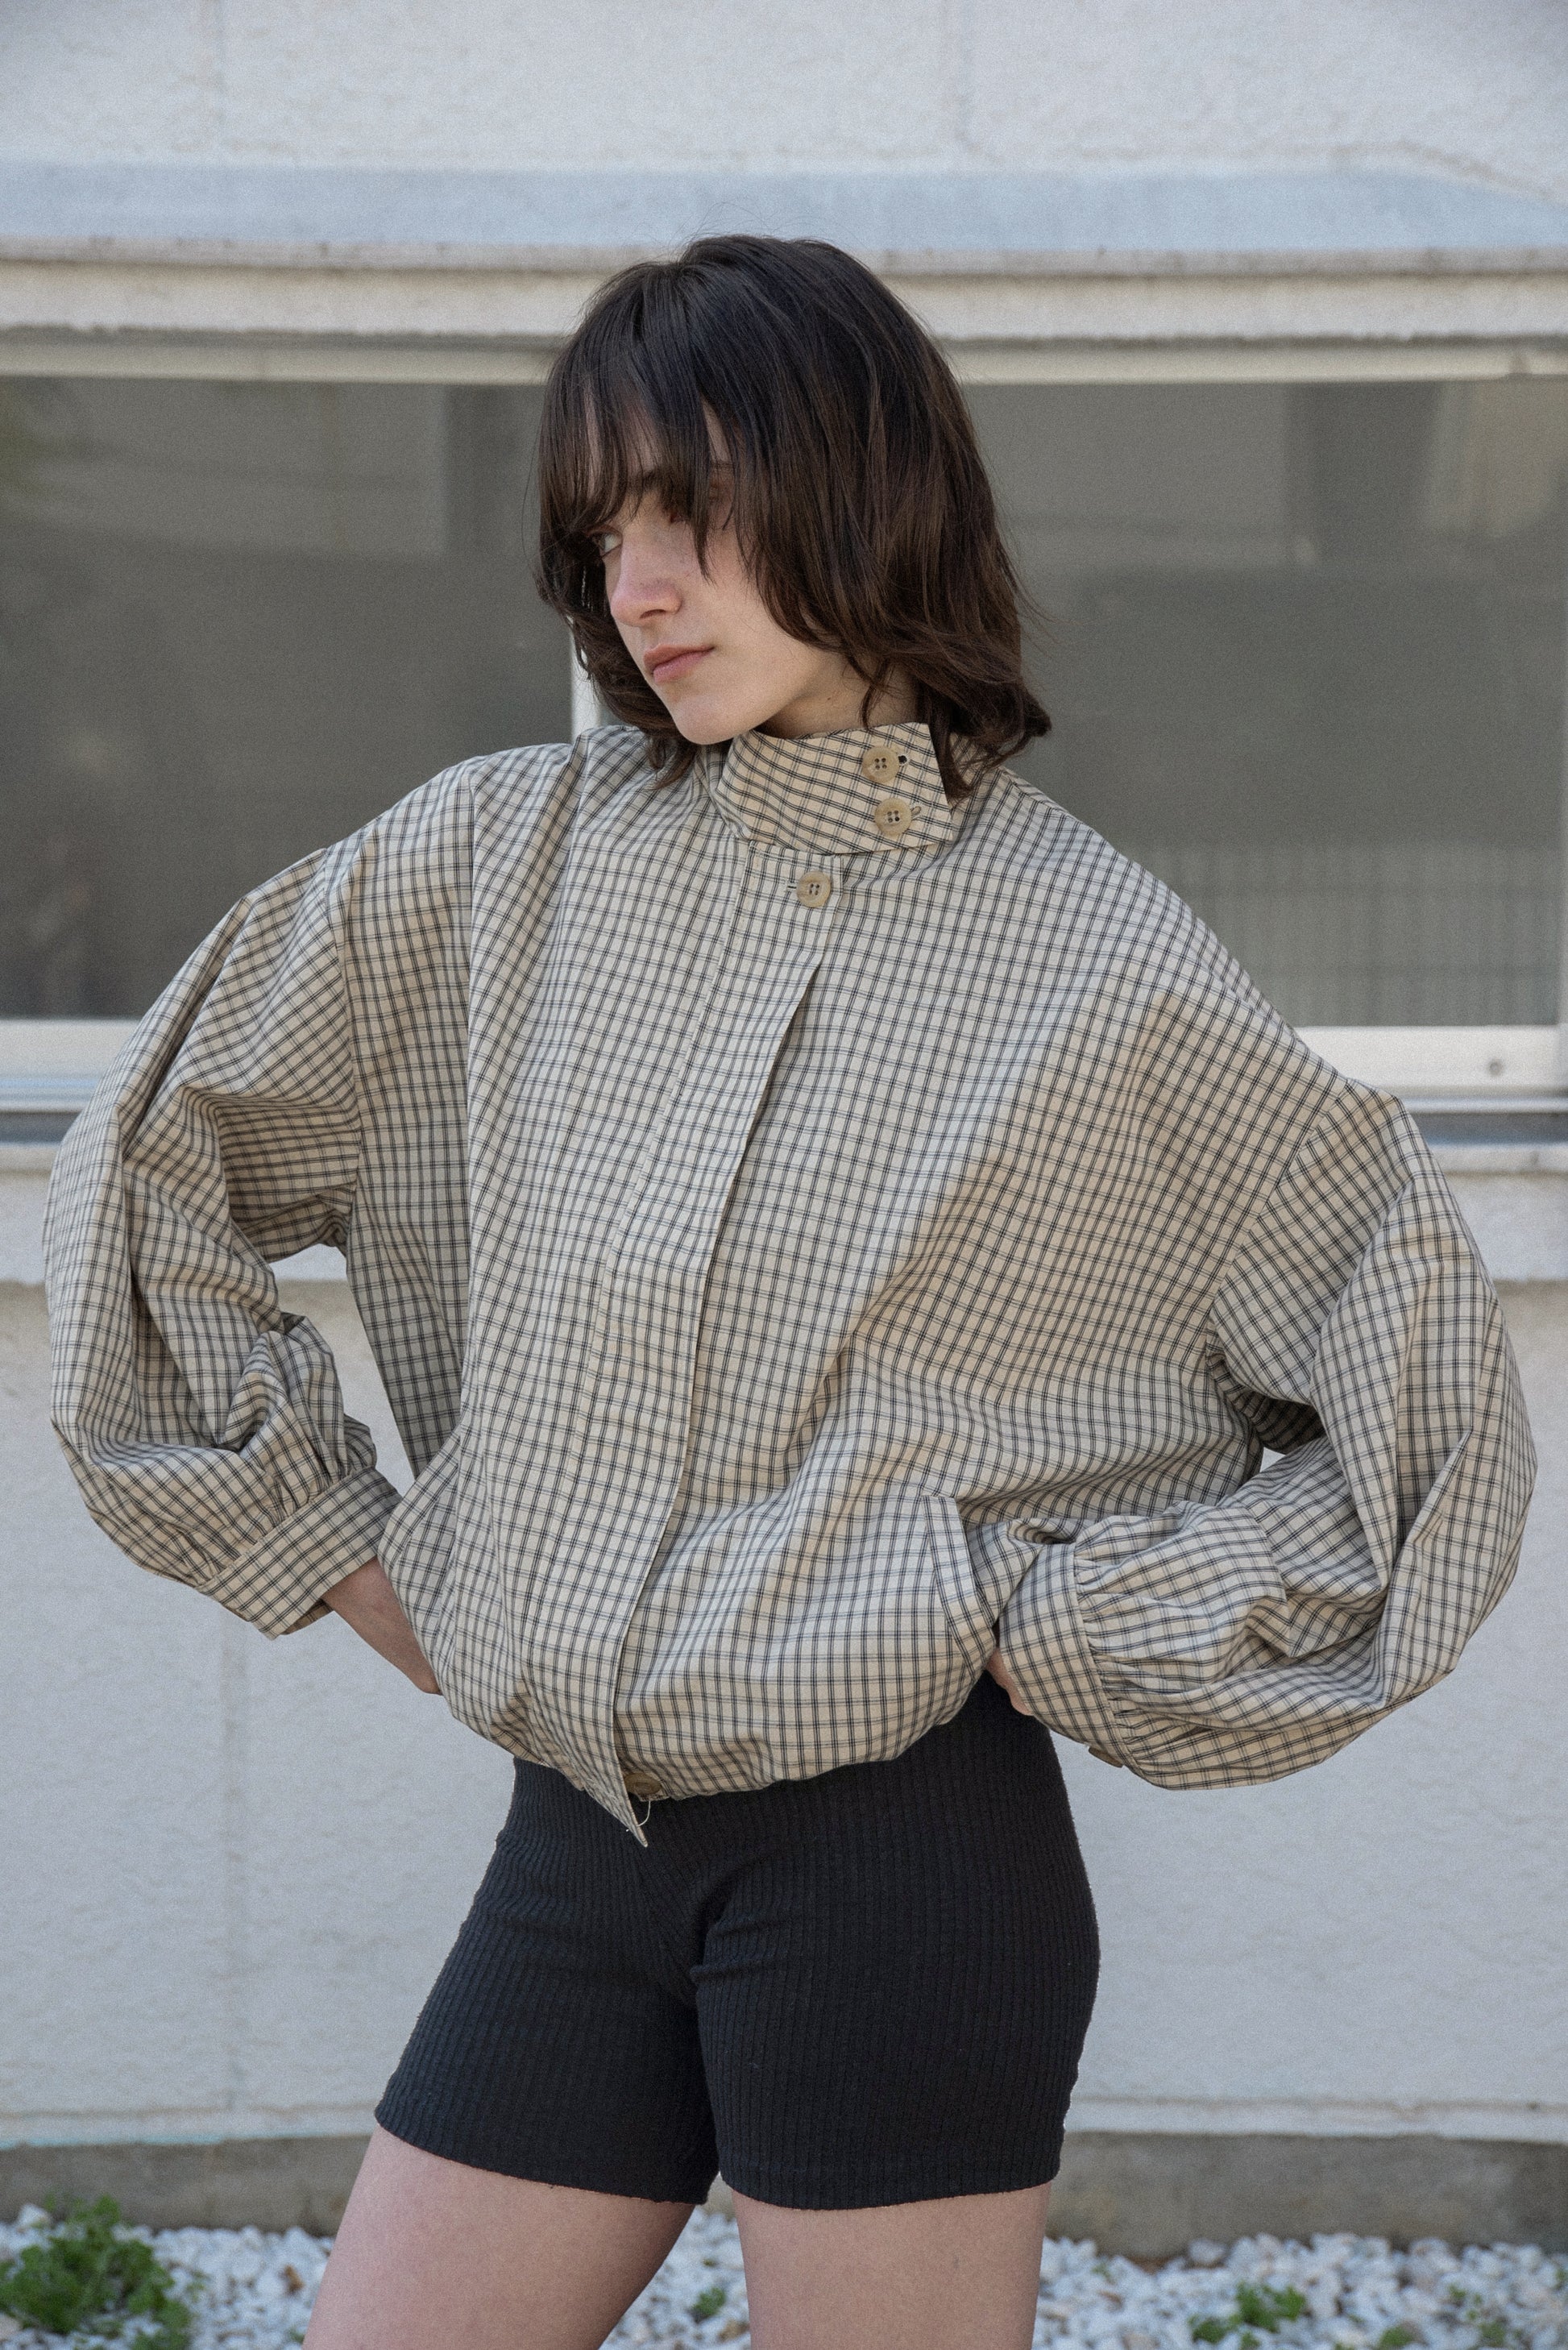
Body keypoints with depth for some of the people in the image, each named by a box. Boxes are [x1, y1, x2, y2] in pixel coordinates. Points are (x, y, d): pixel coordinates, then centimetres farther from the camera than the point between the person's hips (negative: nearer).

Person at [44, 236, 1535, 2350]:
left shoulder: (1104, 965, -6)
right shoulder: (497, 868, 3)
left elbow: (1431, 1399, 0)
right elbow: (153, 1160, 12)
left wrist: (1065, 1634, -4)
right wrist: (343, 1552, 8)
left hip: (905, 1866, -4)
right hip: (576, 1854, 4)